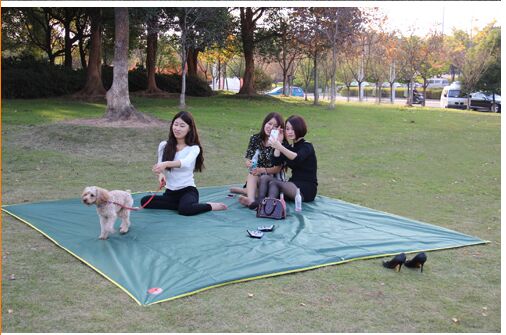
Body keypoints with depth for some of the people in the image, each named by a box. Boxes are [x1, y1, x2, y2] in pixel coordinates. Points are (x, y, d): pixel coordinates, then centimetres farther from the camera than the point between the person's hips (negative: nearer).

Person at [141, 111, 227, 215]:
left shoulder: (194, 148, -5)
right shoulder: (164, 145, 6)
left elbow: (186, 162, -26)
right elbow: (159, 166, 5)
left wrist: (166, 164, -45)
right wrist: (161, 174, -21)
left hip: (188, 190, -4)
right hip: (170, 192, 4)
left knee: (185, 209, -37)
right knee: (145, 201, -22)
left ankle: (210, 206, -6)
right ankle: (181, 204, -12)